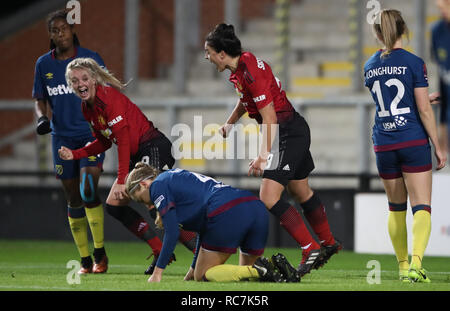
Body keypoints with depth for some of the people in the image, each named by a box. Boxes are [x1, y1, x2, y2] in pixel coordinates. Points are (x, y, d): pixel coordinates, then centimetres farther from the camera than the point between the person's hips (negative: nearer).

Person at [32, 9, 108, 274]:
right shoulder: (44, 64, 5)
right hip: (62, 138, 3)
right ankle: (86, 261, 13)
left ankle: (100, 253, -6)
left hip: (92, 134, -3)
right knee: (74, 199, 4)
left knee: (88, 190, -20)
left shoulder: (91, 59, -3)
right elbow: (40, 100, 14)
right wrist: (42, 118, -6)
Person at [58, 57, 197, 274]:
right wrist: (74, 155, 5)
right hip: (137, 156, 10)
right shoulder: (86, 108, 8)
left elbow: (124, 138, -23)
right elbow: (104, 142, 19)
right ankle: (160, 252, 10)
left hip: (155, 149, -10)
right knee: (114, 205, 5)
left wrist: (122, 180, -25)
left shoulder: (108, 96, -19)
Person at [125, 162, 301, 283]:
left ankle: (258, 270, -15)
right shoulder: (177, 177, 35)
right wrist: (194, 268, 40)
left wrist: (157, 272, 5)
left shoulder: (158, 186, 10)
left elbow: (172, 233, 0)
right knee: (247, 269, 24)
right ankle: (275, 267, -7)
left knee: (203, 276, 5)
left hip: (227, 213, -9)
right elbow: (204, 229, 37)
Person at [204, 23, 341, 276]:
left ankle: (311, 249, -11)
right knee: (301, 192, 22)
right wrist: (230, 123, 26)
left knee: (269, 197, -15)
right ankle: (328, 243, 38)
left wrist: (264, 155, -25)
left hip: (290, 134, -10)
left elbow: (269, 118, -24)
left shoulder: (251, 73, -24)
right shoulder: (240, 67, 5)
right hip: (295, 131, 10)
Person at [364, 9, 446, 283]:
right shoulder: (414, 63, -8)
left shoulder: (370, 67, 8)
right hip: (414, 143, -4)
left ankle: (403, 266, 21)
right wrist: (438, 147, -2)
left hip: (384, 146, 4)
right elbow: (424, 110, -10)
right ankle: (416, 263, -25)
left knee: (396, 208, 17)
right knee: (422, 207, -5)